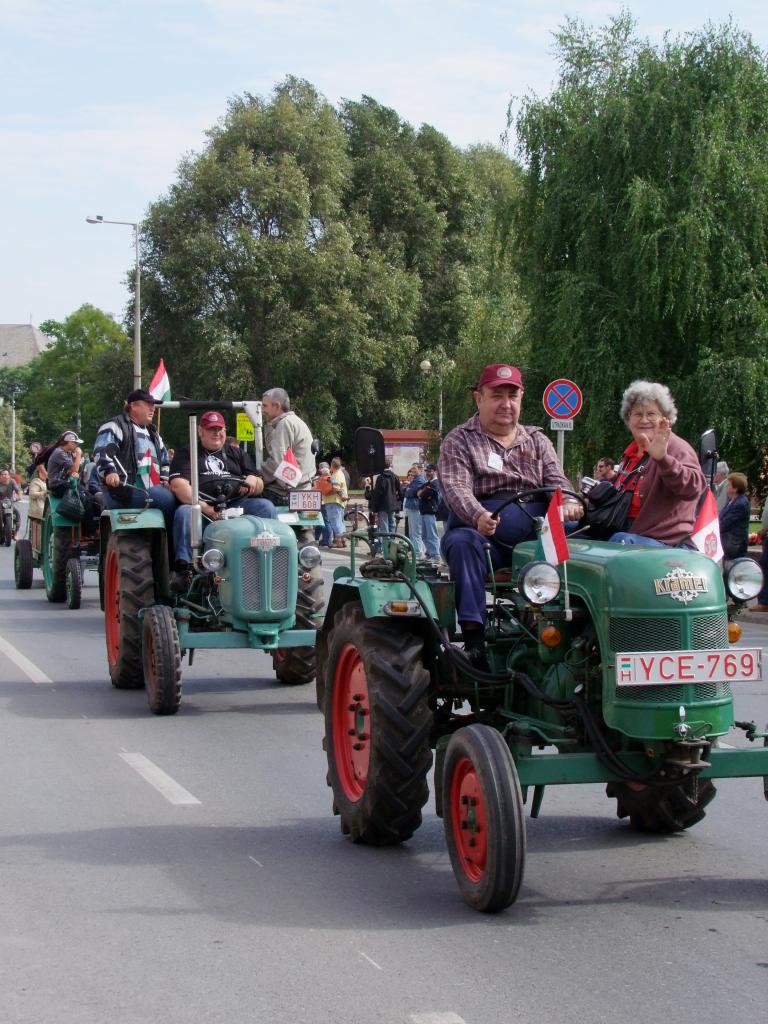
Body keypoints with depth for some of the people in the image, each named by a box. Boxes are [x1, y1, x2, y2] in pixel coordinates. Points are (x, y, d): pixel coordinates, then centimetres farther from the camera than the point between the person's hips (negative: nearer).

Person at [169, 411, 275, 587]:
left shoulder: (237, 454, 27)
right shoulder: (186, 453, 15)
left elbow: (259, 486, 22)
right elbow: (178, 485, -3)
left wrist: (252, 481, -6)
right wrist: (204, 507, -19)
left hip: (236, 505, 3)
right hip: (200, 508, -3)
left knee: (265, 507, -22)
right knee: (184, 513, -34)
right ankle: (183, 569, -40)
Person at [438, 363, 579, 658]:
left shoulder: (537, 440, 22)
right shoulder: (458, 441, 9)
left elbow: (556, 480, 10)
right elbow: (456, 488, -7)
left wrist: (569, 502, -17)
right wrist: (478, 516, -30)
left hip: (534, 535, 3)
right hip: (482, 531, -2)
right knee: (462, 543, -37)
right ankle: (472, 632, -40)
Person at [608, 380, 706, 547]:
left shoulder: (676, 448, -8)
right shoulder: (631, 451, 21)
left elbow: (694, 488, -30)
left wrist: (663, 459, -43)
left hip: (667, 542, -9)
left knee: (620, 540, -35)